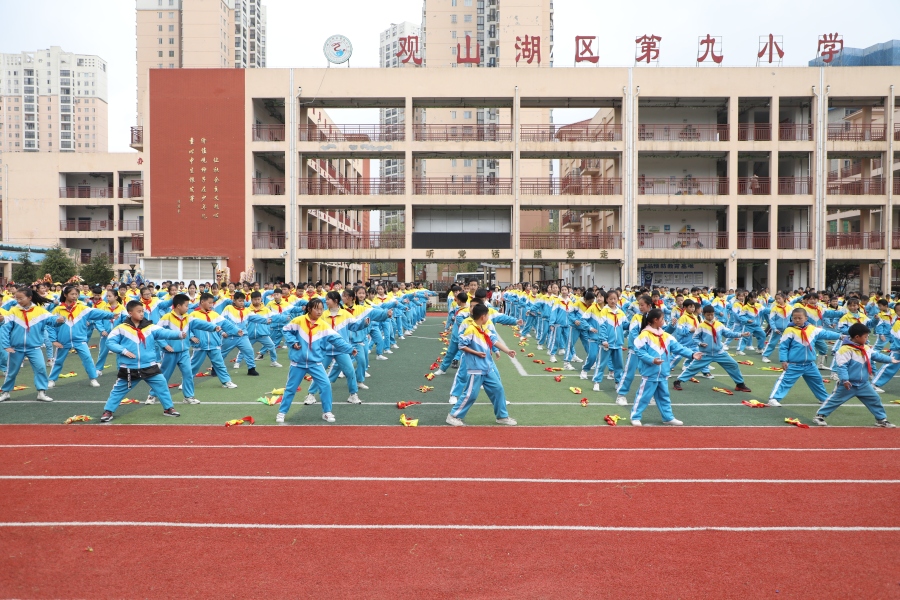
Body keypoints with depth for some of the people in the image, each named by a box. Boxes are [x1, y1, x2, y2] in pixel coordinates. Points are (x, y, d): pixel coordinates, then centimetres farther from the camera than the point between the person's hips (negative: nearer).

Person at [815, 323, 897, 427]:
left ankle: (881, 419, 31)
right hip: (848, 384, -8)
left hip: (863, 384, 8)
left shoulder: (866, 349, 6)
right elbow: (841, 366, -25)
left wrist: (890, 359, 20)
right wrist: (844, 380, -30)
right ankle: (819, 415, 8)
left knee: (875, 400, 15)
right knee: (835, 400, -1)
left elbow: (877, 355, 21)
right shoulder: (845, 349, -22)